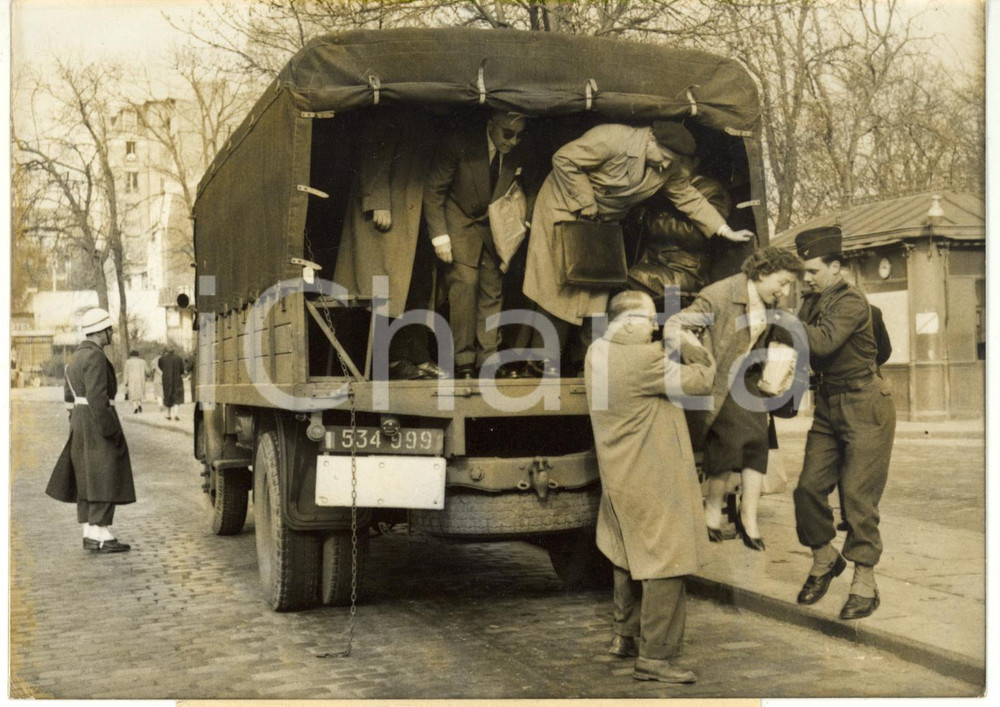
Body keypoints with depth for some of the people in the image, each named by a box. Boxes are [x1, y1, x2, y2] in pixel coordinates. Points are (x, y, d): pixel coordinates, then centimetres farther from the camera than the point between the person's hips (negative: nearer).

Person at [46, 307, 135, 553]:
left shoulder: (79, 355, 16)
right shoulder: (96, 357, -16)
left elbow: (70, 394, 20)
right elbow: (96, 397, -22)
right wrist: (111, 431, -21)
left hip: (82, 422, 10)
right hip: (98, 423, -10)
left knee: (89, 480, 11)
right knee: (104, 480, -7)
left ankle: (90, 534, 13)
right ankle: (101, 536, -7)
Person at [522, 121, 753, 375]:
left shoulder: (668, 169, -8)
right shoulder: (612, 139, -29)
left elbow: (690, 198, 1)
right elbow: (564, 159, -26)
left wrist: (726, 231, -3)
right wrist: (586, 204, -23)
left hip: (602, 221, 7)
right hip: (565, 207, -6)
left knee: (593, 290, 1)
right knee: (558, 285, -8)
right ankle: (543, 359, 1)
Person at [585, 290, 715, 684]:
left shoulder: (597, 352, 4)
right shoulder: (641, 359, -23)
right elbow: (700, 382, -16)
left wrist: (669, 351, 3)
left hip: (620, 476, 10)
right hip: (653, 482, -10)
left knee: (631, 557, 23)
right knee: (665, 565, -3)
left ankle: (625, 636, 36)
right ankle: (655, 658, 0)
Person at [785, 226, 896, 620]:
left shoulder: (851, 303, -15)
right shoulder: (813, 302, 9)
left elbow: (822, 342, -29)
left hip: (864, 408, -7)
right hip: (829, 406, 7)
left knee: (858, 494, -5)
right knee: (810, 486, 3)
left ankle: (864, 584, 6)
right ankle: (824, 558, 25)